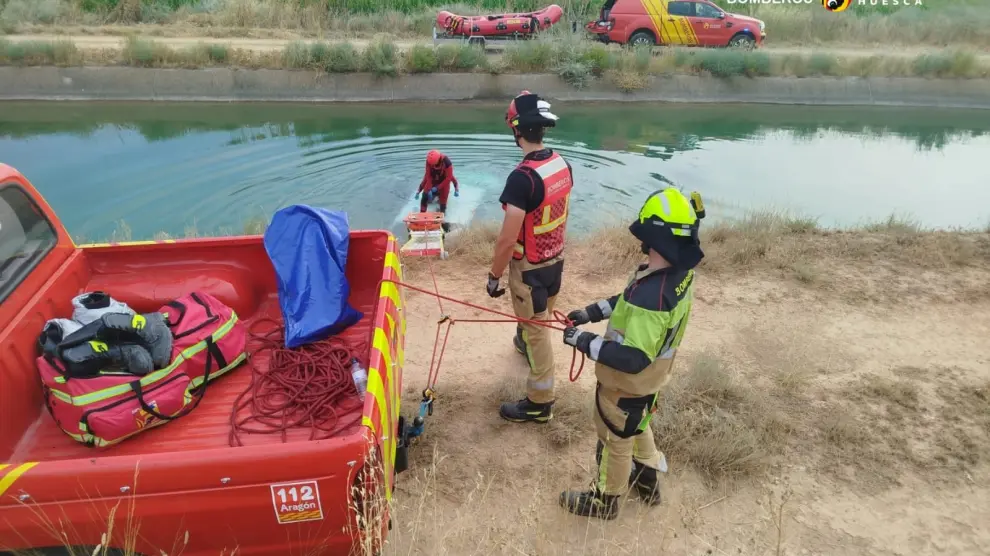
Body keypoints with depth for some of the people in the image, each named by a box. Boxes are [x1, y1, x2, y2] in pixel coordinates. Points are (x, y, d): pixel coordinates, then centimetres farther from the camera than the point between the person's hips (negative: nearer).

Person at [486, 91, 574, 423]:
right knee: (540, 318, 31)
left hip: (530, 267, -7)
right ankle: (525, 343, 60)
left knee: (537, 331, 6)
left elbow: (507, 240, -27)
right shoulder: (562, 164, -5)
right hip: (556, 258, 8)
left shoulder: (522, 177, -30)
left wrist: (494, 276, -13)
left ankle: (540, 403, 21)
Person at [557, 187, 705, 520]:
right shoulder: (681, 272, -11)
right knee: (638, 429, 32)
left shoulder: (652, 295, -40)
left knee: (616, 443, 17)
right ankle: (648, 484, 55)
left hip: (627, 386, -8)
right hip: (649, 381, 8)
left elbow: (633, 359, -37)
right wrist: (592, 311, 1)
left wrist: (584, 341, -28)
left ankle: (604, 501, 43)